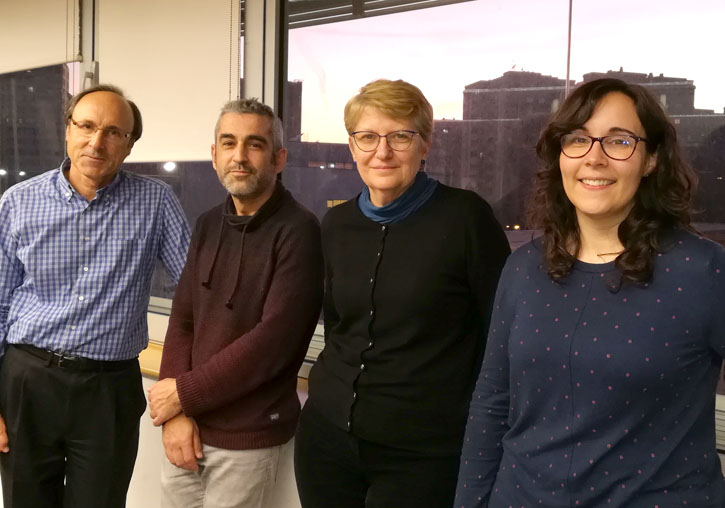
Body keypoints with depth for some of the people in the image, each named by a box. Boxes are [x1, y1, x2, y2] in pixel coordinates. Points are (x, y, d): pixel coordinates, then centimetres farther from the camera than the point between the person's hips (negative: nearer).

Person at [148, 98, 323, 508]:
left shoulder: (298, 231, -13)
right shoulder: (209, 225, 8)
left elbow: (274, 340, -19)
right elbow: (183, 320, 6)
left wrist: (185, 393, -13)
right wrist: (176, 413, -6)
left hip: (249, 438, -5)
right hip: (189, 428, 6)